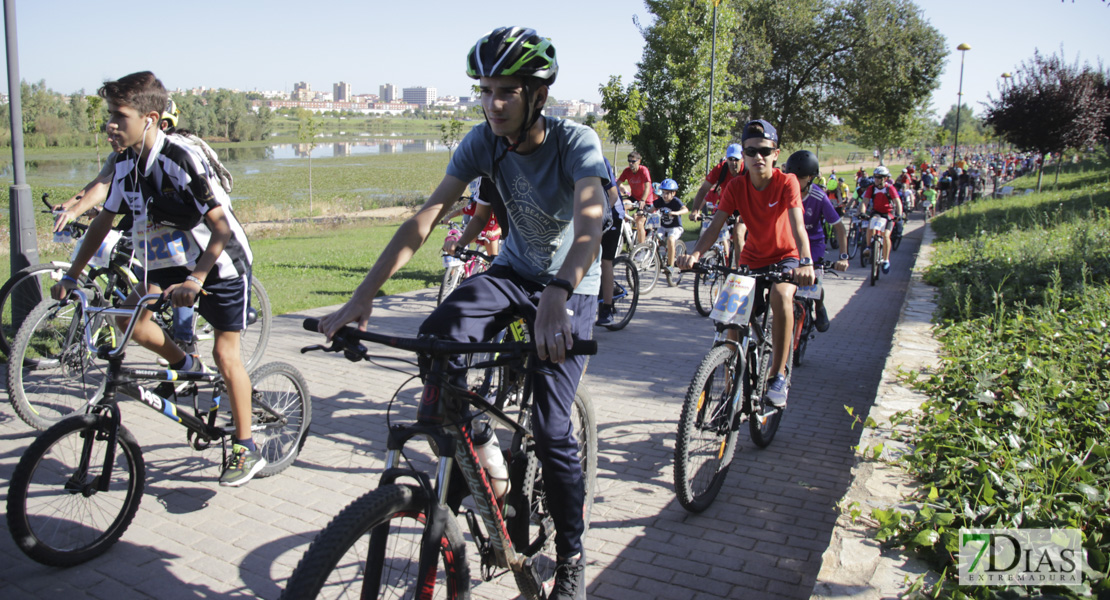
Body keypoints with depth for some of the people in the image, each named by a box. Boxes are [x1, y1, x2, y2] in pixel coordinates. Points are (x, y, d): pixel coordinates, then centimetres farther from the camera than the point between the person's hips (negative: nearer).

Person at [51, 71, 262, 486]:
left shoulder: (181, 160, -25)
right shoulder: (126, 164, -3)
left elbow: (221, 229, -28)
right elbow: (105, 219, 10)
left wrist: (195, 281, -37)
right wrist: (72, 275, 10)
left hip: (221, 261, -7)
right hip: (170, 258, 7)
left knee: (225, 353, -5)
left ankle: (246, 451, 6)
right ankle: (183, 365, 19)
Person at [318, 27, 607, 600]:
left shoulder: (577, 142, -24)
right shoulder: (483, 141, -13)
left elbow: (590, 221, -42)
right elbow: (425, 216, -19)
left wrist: (556, 296, -62)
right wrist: (364, 294, -28)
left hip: (570, 287, -4)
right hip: (512, 270, 4)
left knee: (550, 427, -12)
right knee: (435, 338, -26)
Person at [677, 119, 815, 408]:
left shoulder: (786, 182, -19)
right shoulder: (736, 186, -12)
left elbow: (797, 224, -33)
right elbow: (715, 225, -22)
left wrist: (806, 262, -51)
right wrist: (695, 254, -42)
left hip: (785, 257, -3)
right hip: (751, 259, 4)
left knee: (781, 295, -34)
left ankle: (778, 376, -22)